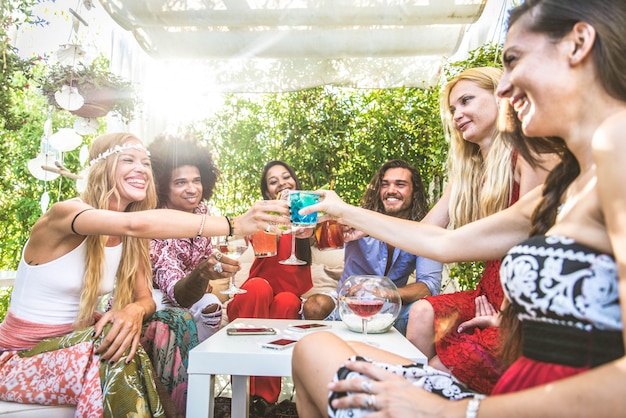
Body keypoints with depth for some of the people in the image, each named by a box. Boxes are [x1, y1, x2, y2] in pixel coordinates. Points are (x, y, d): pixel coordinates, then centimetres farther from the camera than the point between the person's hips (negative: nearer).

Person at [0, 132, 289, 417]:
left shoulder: (130, 240, 1)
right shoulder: (65, 213, -21)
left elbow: (145, 299, -4)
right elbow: (137, 223, -41)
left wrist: (136, 311, -30)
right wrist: (234, 224, -47)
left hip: (76, 344, 6)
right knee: (111, 347, -32)